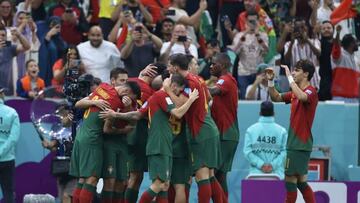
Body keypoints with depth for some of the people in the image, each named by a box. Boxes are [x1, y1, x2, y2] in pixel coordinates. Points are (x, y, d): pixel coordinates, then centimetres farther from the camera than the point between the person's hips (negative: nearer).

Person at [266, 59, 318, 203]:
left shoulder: (311, 91, -12)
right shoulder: (295, 92, 16)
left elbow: (302, 97, -34)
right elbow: (276, 98, 23)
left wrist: (290, 77, -26)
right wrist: (270, 81, 8)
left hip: (300, 144, -9)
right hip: (295, 143, 9)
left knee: (290, 179, -8)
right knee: (301, 181, 11)